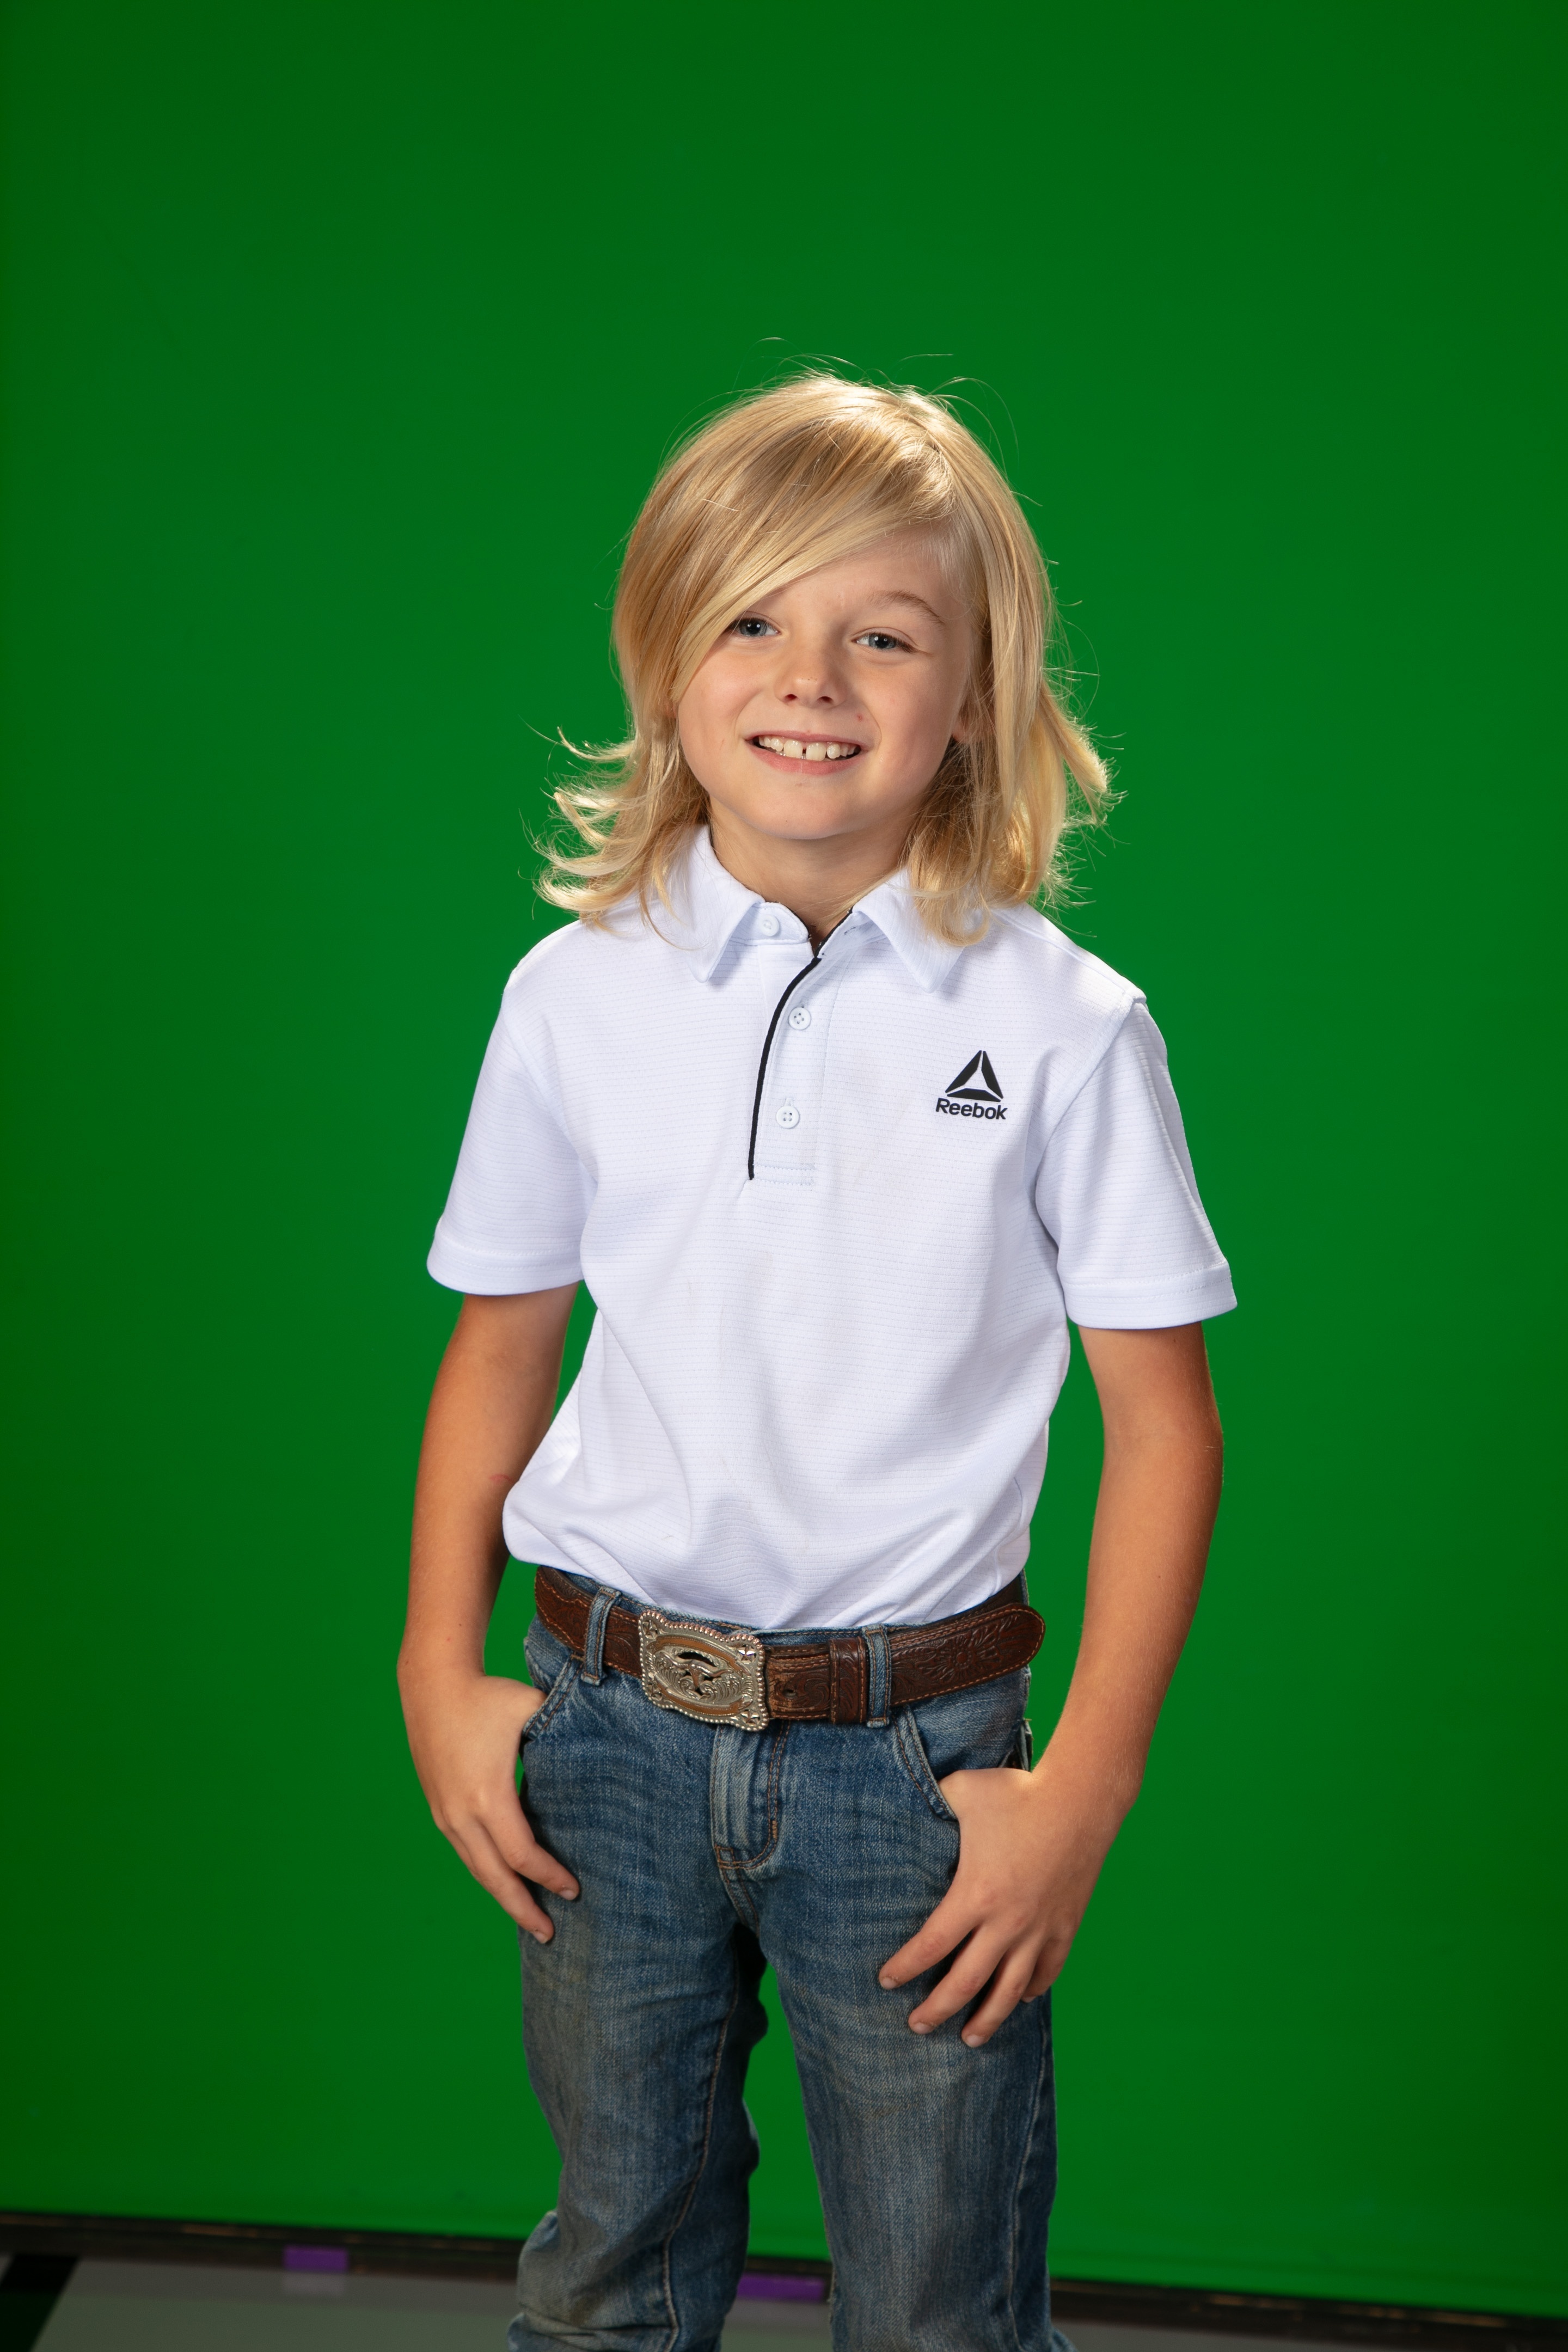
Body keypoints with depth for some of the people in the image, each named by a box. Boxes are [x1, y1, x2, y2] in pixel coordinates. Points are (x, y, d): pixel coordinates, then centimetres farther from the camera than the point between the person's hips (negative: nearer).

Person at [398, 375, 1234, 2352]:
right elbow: (500, 1344, 7)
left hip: (912, 1744, -2)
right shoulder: (575, 997, -3)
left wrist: (1086, 1785, -7)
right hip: (609, 1726, 2)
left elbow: (1160, 1414, -5)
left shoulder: (1066, 1028, -9)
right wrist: (440, 1672, 3)